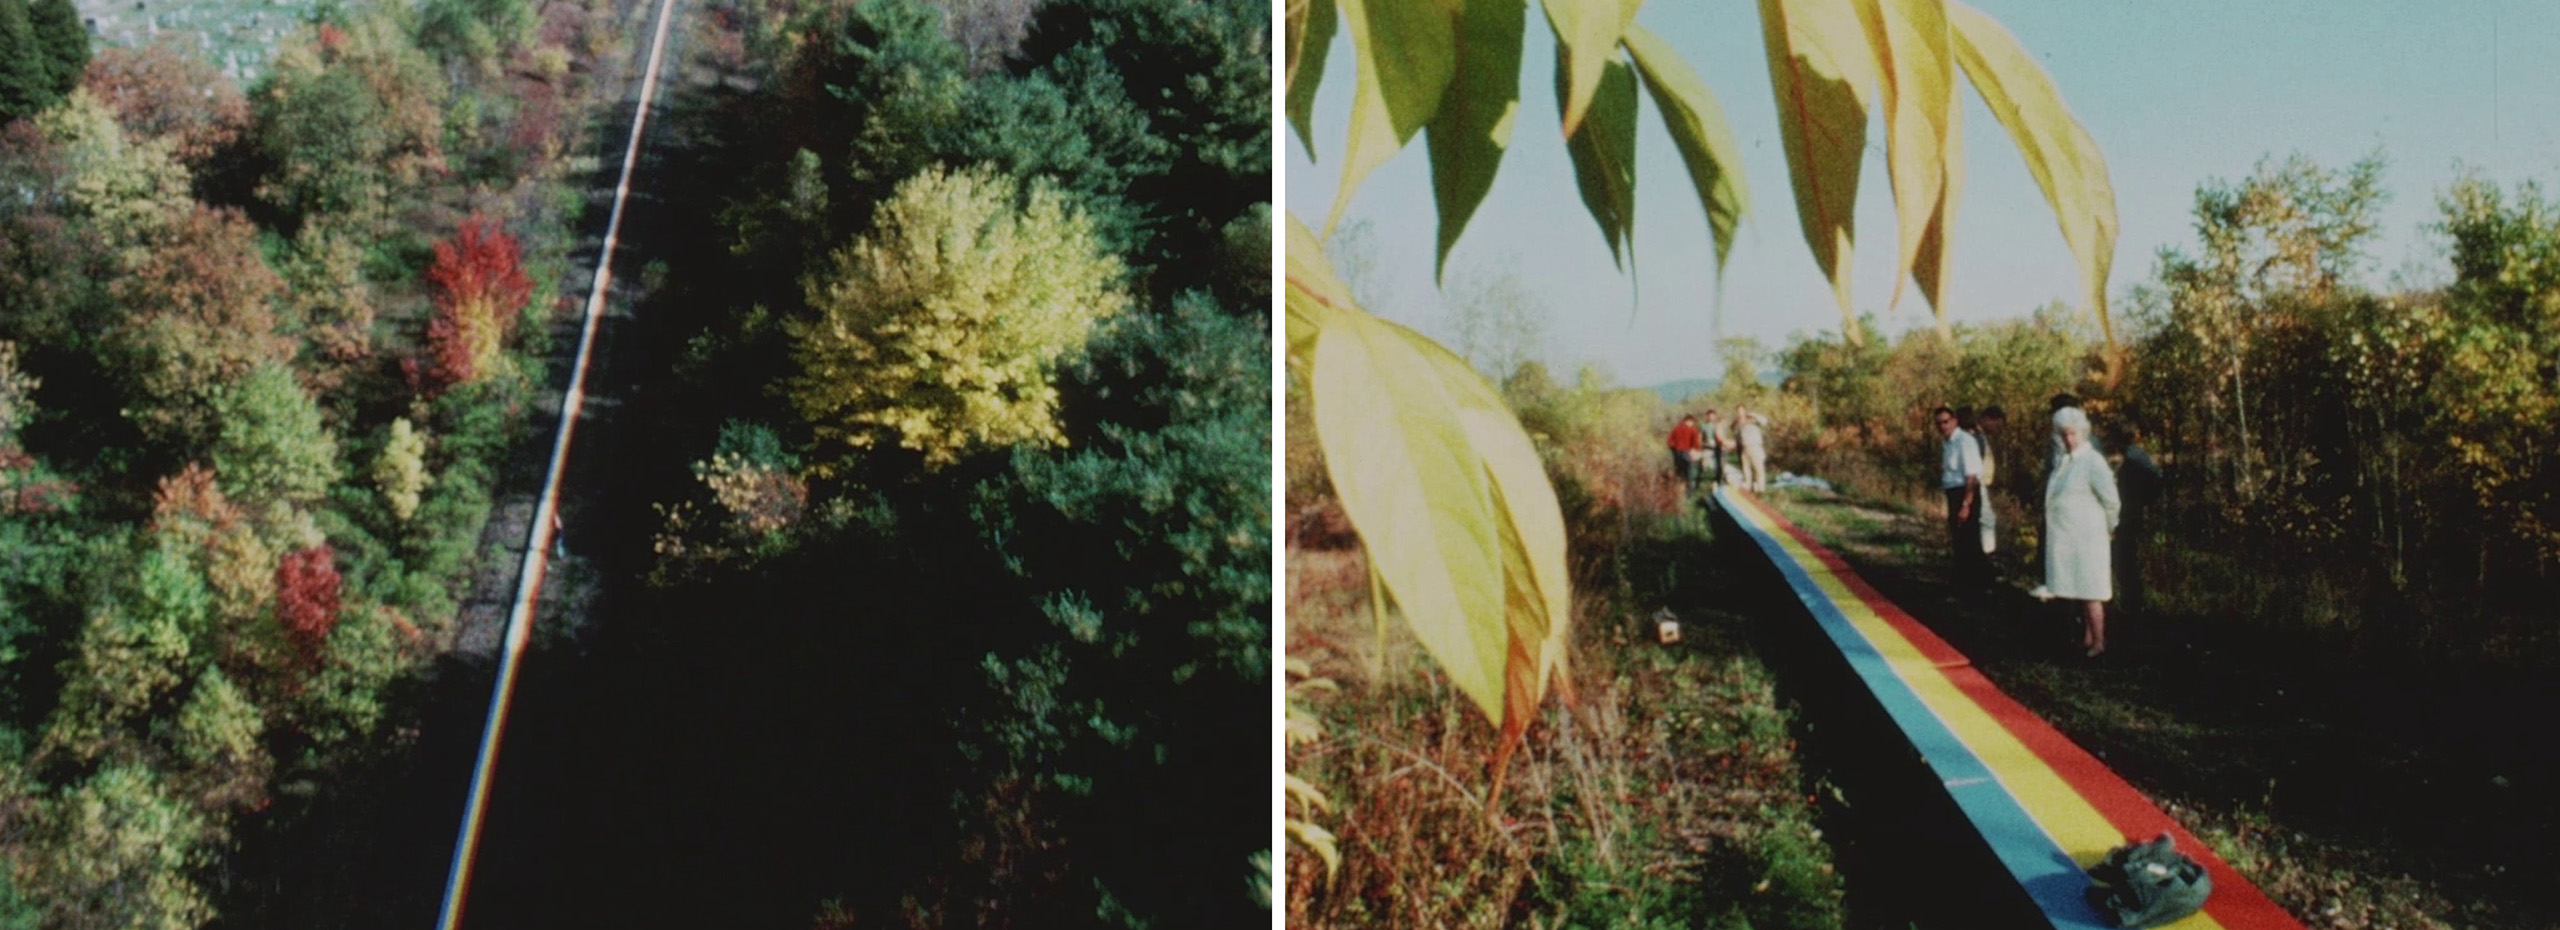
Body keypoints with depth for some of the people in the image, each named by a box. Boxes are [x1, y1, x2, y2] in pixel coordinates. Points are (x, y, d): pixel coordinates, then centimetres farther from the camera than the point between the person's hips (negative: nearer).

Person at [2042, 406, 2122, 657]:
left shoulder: (2093, 462, -14)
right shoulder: (2066, 461, 11)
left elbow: (2112, 501, -13)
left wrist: (2106, 527, 0)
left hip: (2085, 539, -8)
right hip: (2067, 539, 8)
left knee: (2090, 593, -5)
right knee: (2078, 590, 15)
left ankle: (2099, 644, 1)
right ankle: (2086, 639, 24)